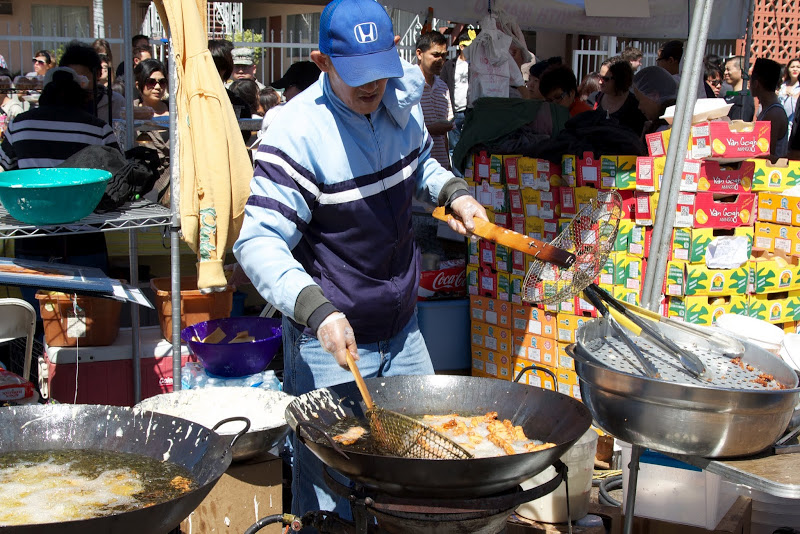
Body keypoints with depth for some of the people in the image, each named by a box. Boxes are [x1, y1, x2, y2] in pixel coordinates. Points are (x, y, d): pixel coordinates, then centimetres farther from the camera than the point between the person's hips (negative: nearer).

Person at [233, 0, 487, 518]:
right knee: (331, 491, 0)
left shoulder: (402, 101, -1)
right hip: (331, 341, -6)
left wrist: (453, 191, 1)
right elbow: (259, 242, -25)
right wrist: (318, 312, -39)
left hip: (402, 329, 7)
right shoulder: (298, 132, -21)